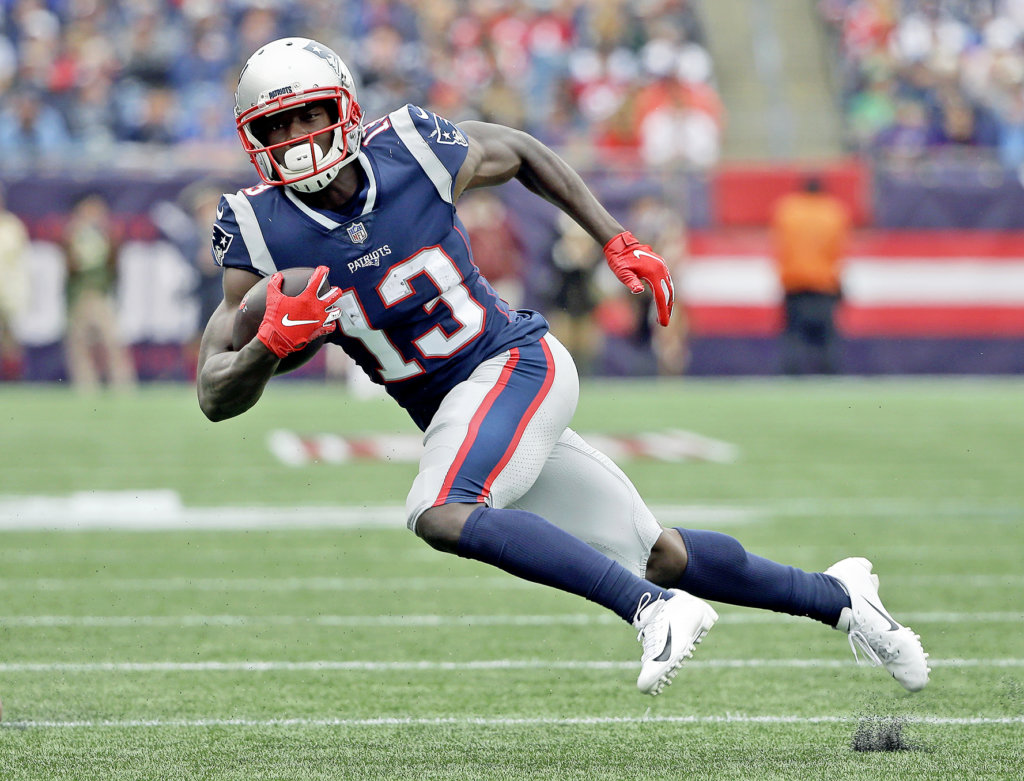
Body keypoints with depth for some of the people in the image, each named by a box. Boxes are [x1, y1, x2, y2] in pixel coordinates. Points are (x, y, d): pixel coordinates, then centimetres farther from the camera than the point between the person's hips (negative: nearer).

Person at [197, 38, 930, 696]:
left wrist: (617, 242, 6)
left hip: (517, 365, -4)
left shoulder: (412, 151, -12)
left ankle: (656, 608, -33)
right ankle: (836, 596, 31)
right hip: (453, 412, 4)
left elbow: (522, 153, 10)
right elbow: (217, 395, -11)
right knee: (660, 555, 10)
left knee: (442, 515, -31)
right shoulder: (260, 236, -10)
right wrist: (270, 346, -32)